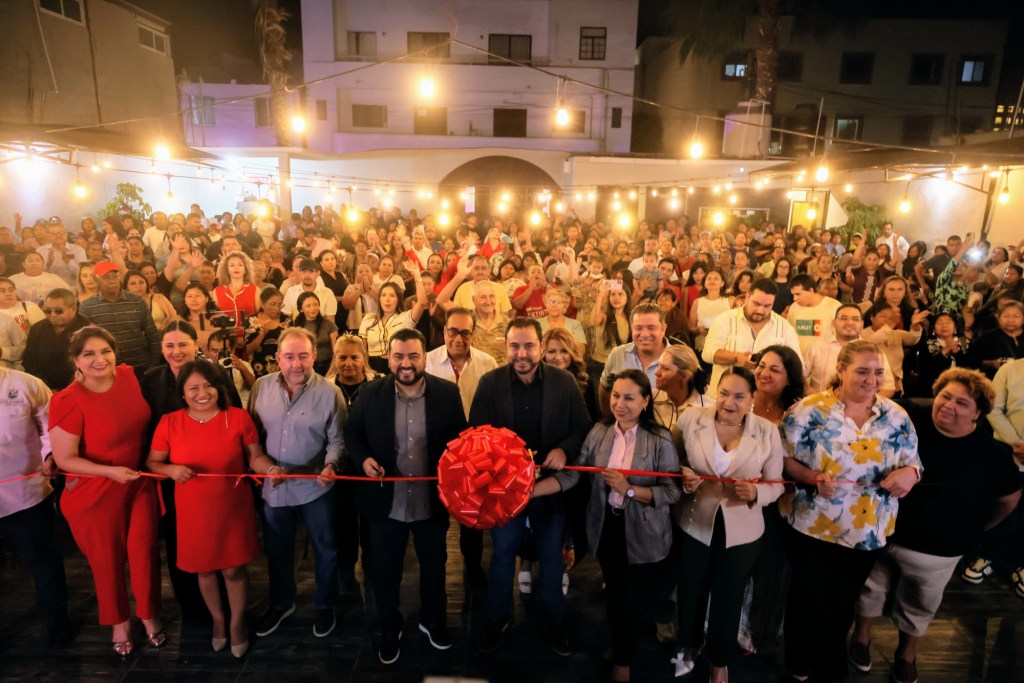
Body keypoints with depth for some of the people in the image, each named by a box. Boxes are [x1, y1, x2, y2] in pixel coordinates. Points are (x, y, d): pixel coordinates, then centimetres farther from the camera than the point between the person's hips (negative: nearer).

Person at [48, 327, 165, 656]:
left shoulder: (128, 375, -7)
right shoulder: (68, 401, -22)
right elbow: (65, 459, -18)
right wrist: (111, 471, -29)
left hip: (140, 483, 4)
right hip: (95, 493, -4)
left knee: (144, 552, 12)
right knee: (107, 561, 15)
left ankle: (149, 615, 37)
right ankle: (120, 622, 40)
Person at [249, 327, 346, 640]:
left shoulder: (330, 393, -14)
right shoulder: (261, 387, -5)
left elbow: (337, 440, -8)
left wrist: (331, 465, -25)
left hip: (314, 486, -3)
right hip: (273, 486, 3)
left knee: (325, 550, 15)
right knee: (276, 550, 23)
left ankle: (325, 606, 39)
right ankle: (281, 603, 47)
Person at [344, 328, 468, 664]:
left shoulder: (447, 392, -8)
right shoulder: (371, 393, -8)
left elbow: (461, 438, -2)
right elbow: (351, 433, 1)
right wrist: (363, 459, -17)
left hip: (432, 501, 0)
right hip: (386, 502, 0)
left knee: (434, 565, 21)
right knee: (385, 570, 17)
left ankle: (433, 620, 48)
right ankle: (389, 629, 43)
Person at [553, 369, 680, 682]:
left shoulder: (660, 439, -17)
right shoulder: (599, 432, -7)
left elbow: (673, 491, -19)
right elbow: (571, 474, -12)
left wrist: (629, 489, -28)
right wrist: (527, 490, -23)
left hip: (642, 535, -3)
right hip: (606, 528, 3)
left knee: (634, 599, 15)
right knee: (614, 594, 24)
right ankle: (618, 646, 53)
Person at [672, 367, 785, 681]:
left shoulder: (768, 431, -11)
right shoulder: (690, 419, -12)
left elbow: (775, 484, -6)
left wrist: (755, 493, -26)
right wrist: (683, 479, -23)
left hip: (741, 531, 0)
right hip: (693, 525, 0)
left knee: (728, 599, 20)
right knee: (689, 593, 21)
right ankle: (688, 647, 51)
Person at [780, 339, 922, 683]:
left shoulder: (896, 416, -2)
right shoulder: (810, 410, -15)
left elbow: (913, 464, 4)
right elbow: (784, 459, -12)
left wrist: (909, 473, -18)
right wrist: (813, 477, -28)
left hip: (867, 533, 4)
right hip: (811, 526, -3)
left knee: (843, 602, 22)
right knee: (806, 595, 14)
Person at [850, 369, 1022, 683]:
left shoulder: (992, 452, -13)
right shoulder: (909, 419, -15)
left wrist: (973, 529, 11)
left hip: (936, 549, 0)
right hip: (882, 531, 0)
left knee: (920, 605, 23)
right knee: (872, 587, 21)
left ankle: (907, 652, 50)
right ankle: (861, 635, 48)